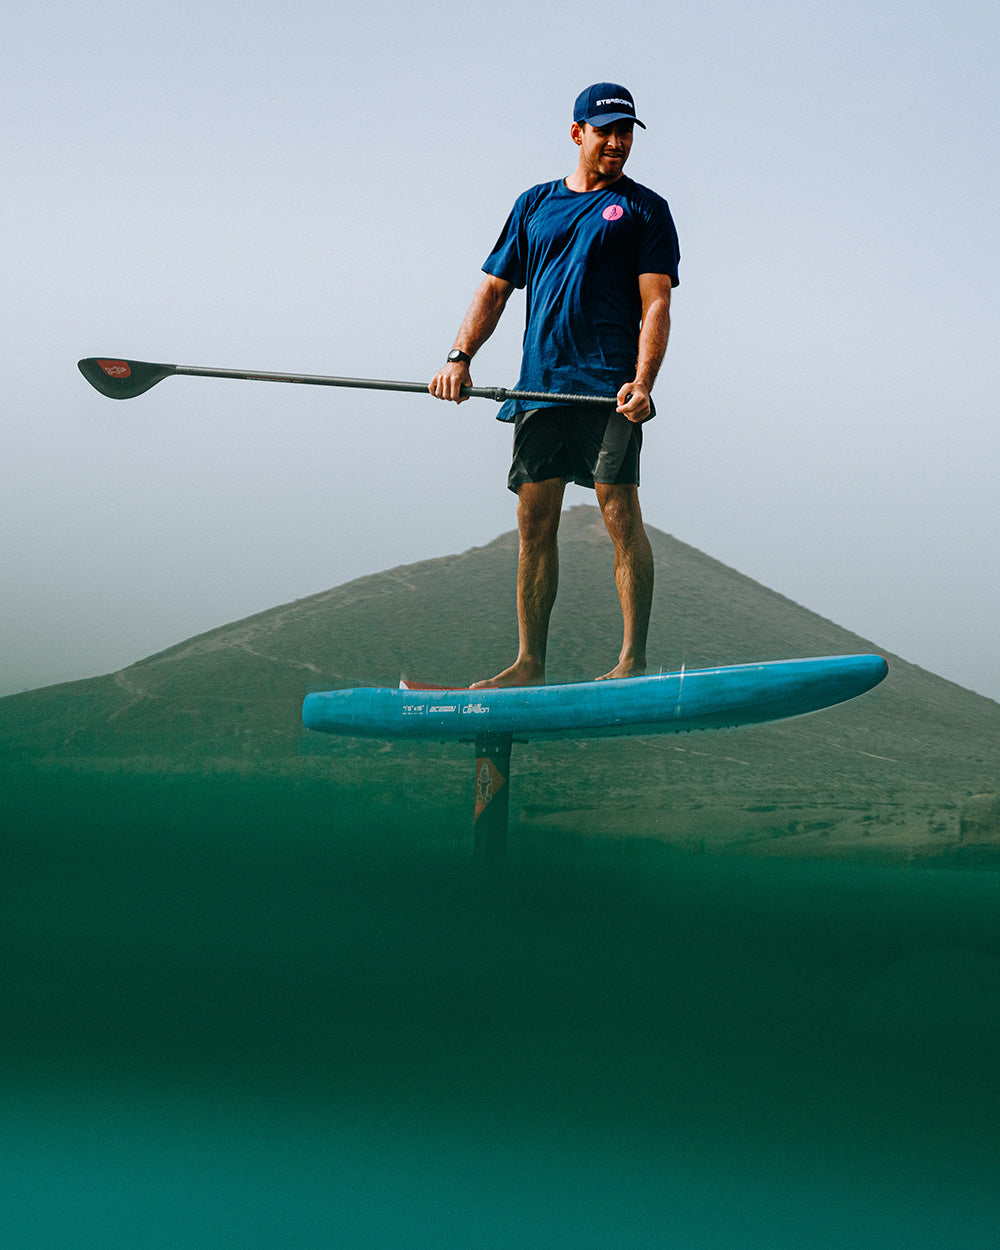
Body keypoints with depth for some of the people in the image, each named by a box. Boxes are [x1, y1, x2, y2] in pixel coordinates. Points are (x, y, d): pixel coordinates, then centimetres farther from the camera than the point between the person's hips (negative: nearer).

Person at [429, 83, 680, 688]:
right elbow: (495, 289, 18)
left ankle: (633, 660, -10)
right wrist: (460, 357, 2)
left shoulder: (643, 209, 7)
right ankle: (530, 665, 9)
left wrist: (642, 382, -18)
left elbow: (656, 305, -3)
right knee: (535, 521, 3)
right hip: (541, 384, 4)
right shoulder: (535, 205, 19)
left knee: (621, 514, -13)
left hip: (609, 384, -4)